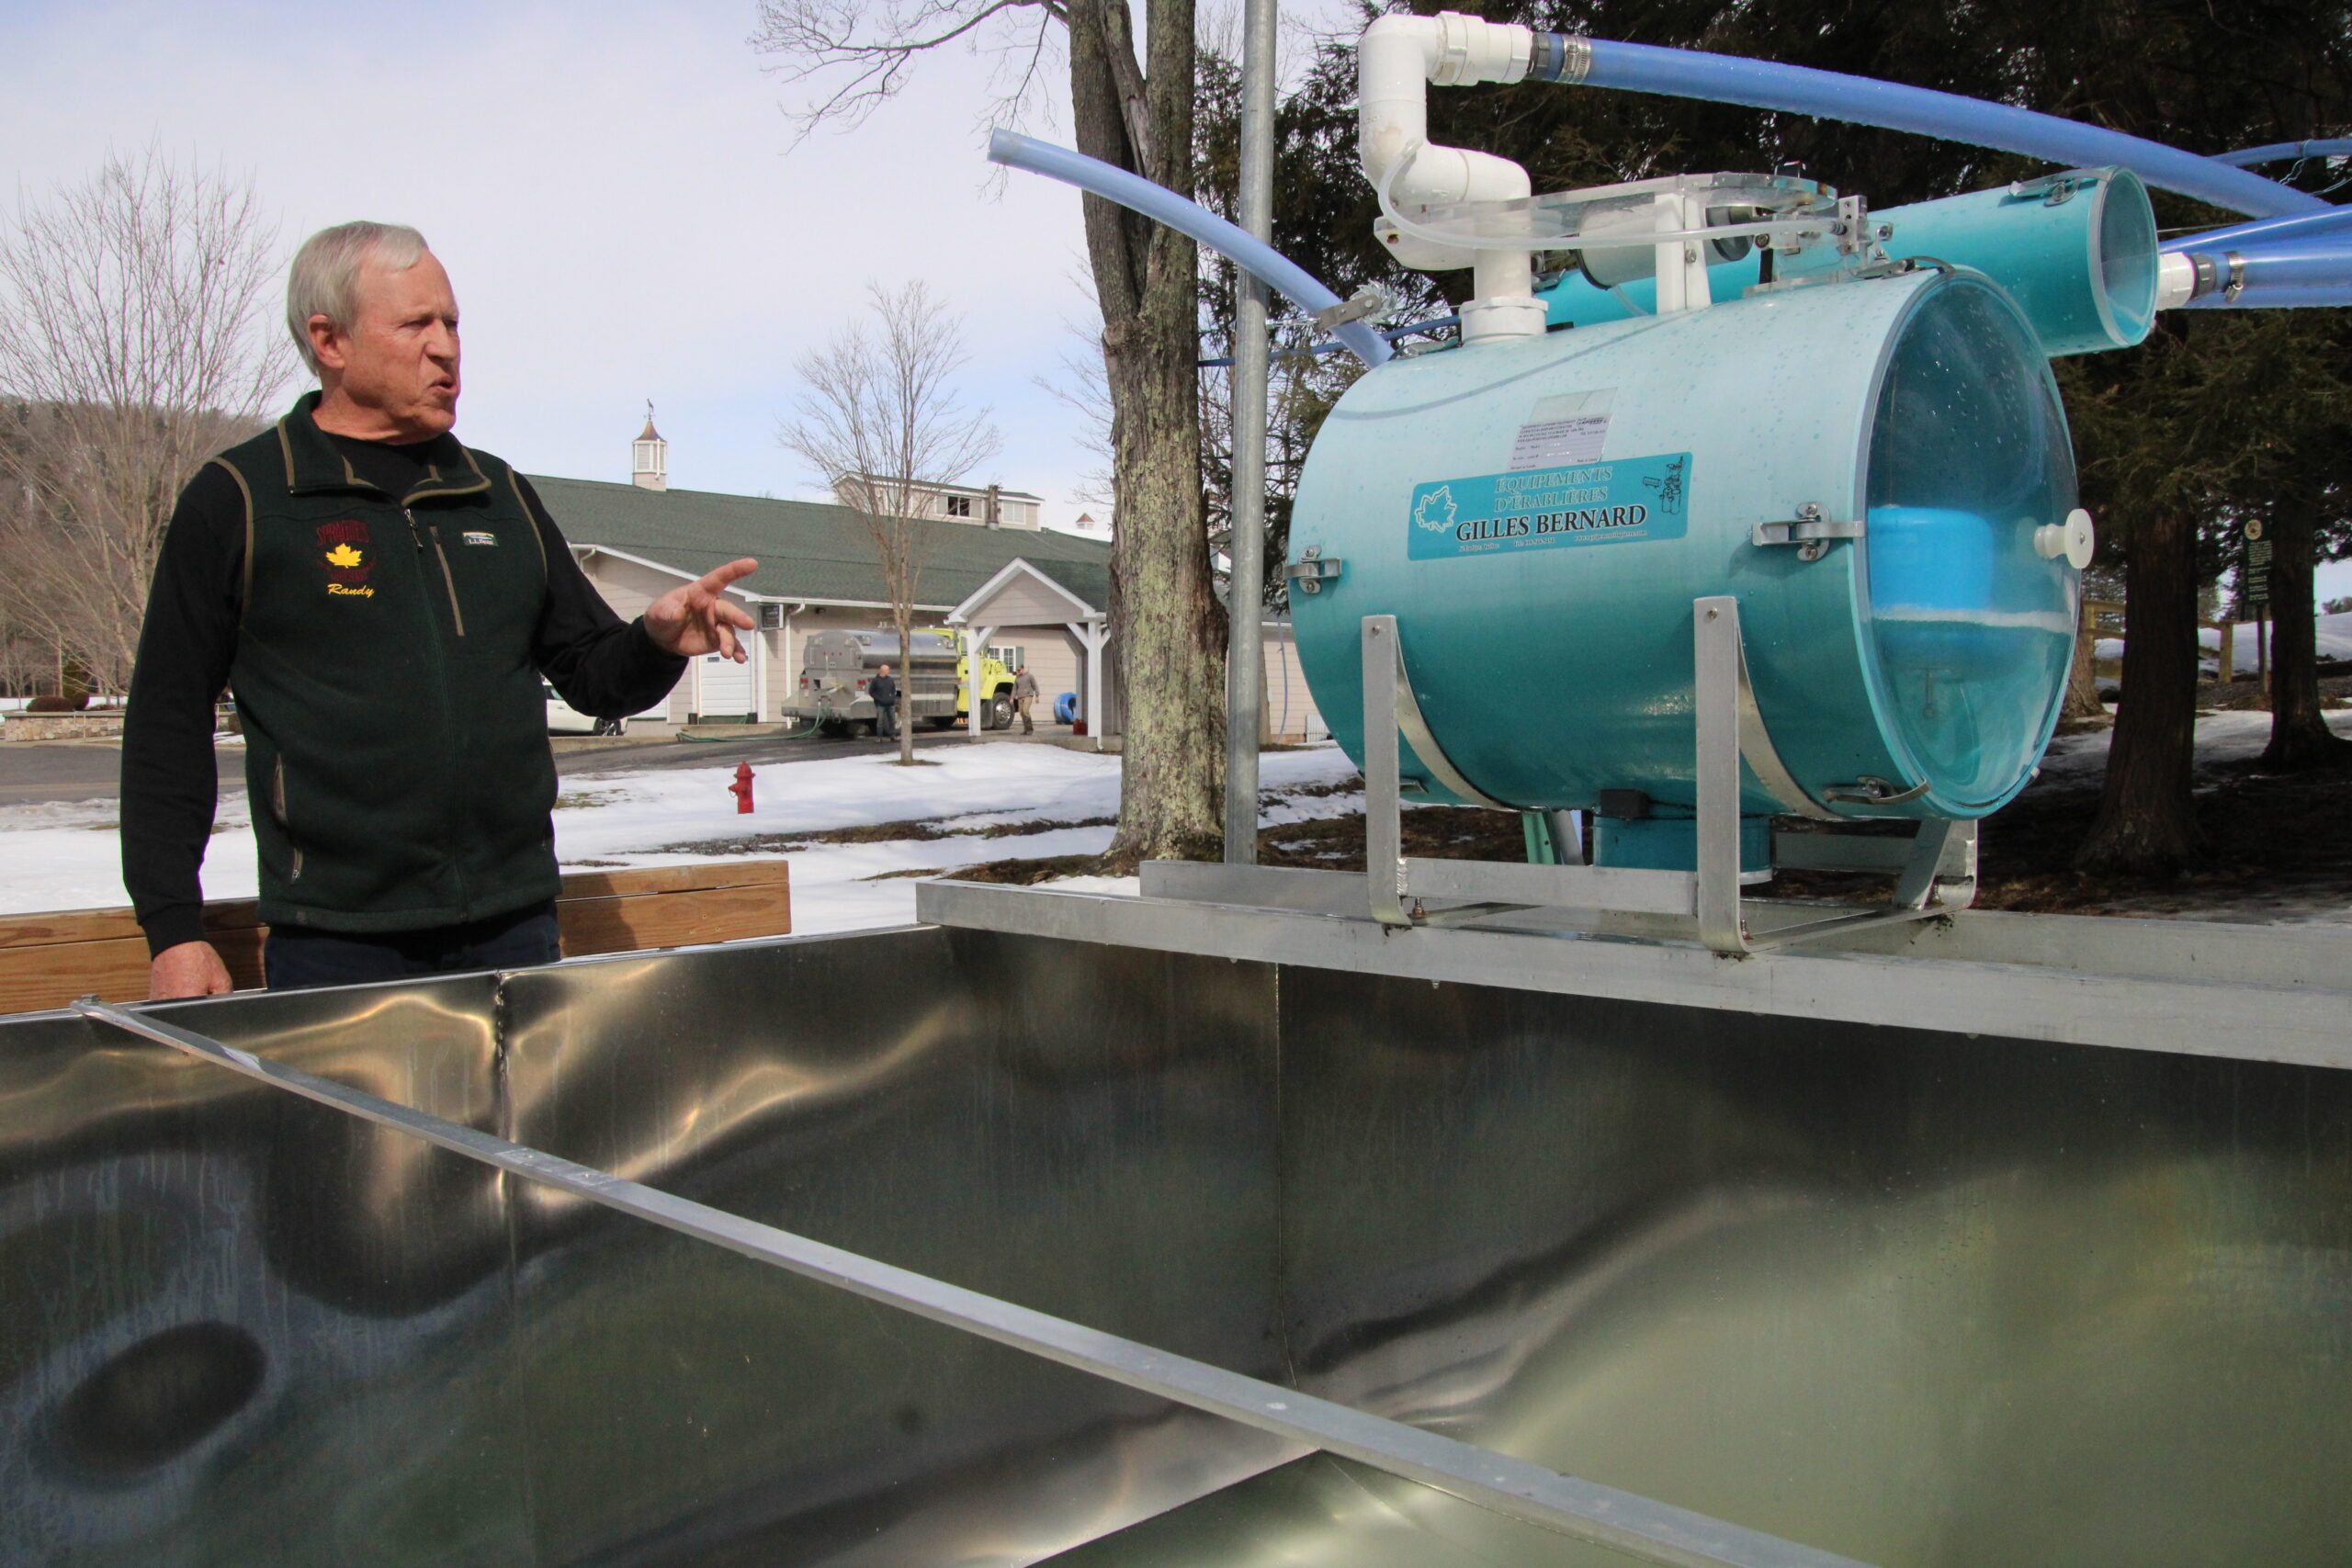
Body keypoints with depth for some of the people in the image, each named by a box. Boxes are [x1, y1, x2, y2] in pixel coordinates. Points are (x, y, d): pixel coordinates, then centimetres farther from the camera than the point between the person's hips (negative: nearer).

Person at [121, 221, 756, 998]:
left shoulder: (500, 494, 14)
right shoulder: (239, 498, 0)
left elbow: (593, 674, 17)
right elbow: (169, 723, 0)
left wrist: (655, 643, -7)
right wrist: (173, 927, -5)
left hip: (514, 927, 4)